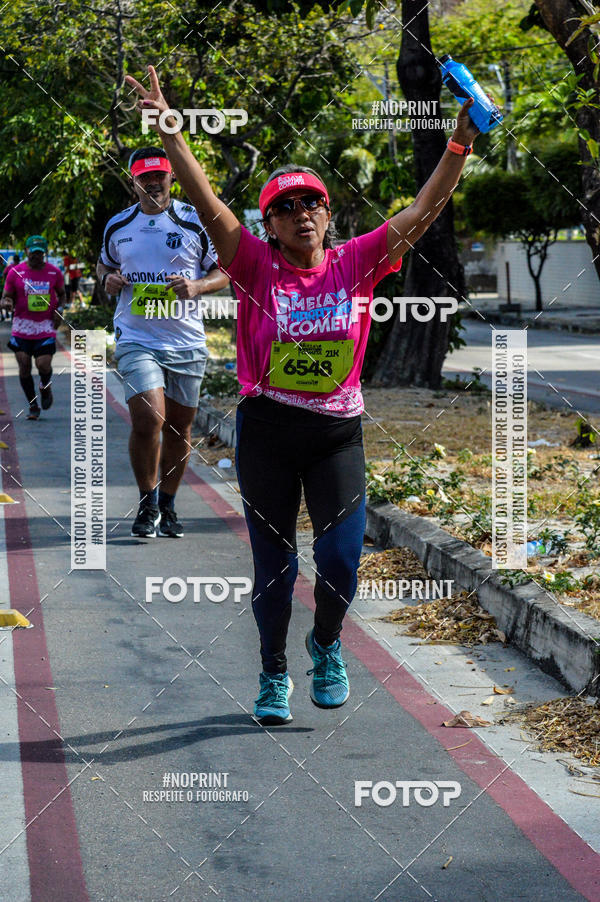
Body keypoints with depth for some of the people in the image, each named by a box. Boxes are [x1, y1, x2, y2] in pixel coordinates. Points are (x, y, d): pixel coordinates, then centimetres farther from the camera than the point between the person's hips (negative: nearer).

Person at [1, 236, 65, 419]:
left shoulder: (54, 272, 3)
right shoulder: (15, 272, -1)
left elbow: (61, 294, 18)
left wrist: (59, 310, -1)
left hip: (46, 327, 0)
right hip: (22, 327, 0)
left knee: (43, 365, -12)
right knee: (24, 367, -3)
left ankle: (45, 387, 24)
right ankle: (33, 406, 13)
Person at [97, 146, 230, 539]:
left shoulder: (195, 222, 1)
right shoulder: (118, 226, 8)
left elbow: (224, 271, 6)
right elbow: (105, 263, 24)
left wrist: (197, 286, -14)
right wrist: (108, 278, 1)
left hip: (187, 343, 1)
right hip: (137, 340, 0)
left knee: (179, 429, 8)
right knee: (148, 419, -17)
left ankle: (168, 506, 27)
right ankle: (147, 506, 1)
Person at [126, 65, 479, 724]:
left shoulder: (356, 263, 0)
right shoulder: (257, 268, -5)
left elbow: (423, 211, -4)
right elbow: (208, 206, -14)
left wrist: (460, 143, -11)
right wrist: (169, 133, -23)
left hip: (337, 433, 1)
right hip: (267, 431, -1)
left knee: (340, 559, -9)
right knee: (273, 565, 8)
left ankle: (327, 645, 22)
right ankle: (274, 675, 28)